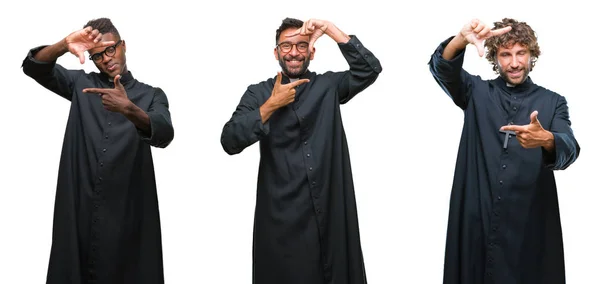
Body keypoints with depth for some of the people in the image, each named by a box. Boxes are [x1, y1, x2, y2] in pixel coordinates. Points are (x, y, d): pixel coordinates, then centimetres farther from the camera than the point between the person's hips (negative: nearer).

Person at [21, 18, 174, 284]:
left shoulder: (151, 95, 6)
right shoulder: (81, 84, 12)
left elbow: (164, 135, -13)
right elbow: (34, 67, -1)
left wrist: (129, 110, -33)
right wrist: (64, 45, -22)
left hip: (128, 210, -1)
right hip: (79, 207, 1)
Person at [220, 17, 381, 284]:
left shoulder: (329, 86, 9)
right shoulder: (258, 93, 5)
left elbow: (370, 69, -7)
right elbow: (230, 142, -6)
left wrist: (329, 28, -9)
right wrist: (271, 105, -11)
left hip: (331, 209, 1)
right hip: (282, 214, -1)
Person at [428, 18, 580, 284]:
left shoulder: (552, 102, 7)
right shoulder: (477, 92, 8)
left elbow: (568, 150, -10)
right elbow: (441, 67, -9)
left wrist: (546, 140, -34)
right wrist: (462, 39, -31)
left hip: (531, 222, 0)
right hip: (477, 218, 0)